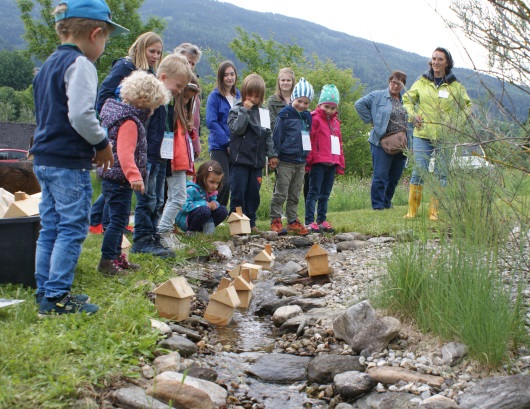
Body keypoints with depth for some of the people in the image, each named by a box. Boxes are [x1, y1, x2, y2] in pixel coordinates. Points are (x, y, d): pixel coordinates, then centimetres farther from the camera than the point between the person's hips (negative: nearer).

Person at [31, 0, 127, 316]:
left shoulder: (49, 64, 16)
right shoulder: (80, 64, -13)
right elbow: (81, 115, -23)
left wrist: (95, 143, 15)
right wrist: (103, 143, -7)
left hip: (44, 158, 9)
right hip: (69, 162, -9)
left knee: (50, 227, 14)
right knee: (73, 228, -2)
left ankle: (46, 292, 22)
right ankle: (56, 296, 1)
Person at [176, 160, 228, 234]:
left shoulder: (212, 191, 4)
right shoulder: (191, 189, -21)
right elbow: (185, 206, -30)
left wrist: (214, 203, -15)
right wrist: (205, 204, -25)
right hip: (185, 220, -8)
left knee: (223, 211, -2)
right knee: (204, 210, -35)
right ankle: (191, 231, -14)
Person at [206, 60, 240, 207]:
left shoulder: (238, 95, 13)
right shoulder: (215, 96, -4)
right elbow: (211, 122, -11)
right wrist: (228, 142, -14)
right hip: (219, 146, -5)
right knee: (224, 182, -12)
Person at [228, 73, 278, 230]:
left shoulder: (263, 113, 11)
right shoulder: (236, 110, -2)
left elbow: (268, 135, 14)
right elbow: (237, 129, -17)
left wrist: (271, 154, 10)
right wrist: (245, 110, -16)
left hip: (257, 160, 4)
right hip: (240, 159, -4)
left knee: (253, 193, 9)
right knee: (238, 192, -2)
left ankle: (251, 222, 19)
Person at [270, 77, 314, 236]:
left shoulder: (307, 116, 11)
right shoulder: (285, 115, -7)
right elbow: (277, 137, -8)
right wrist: (274, 156, -12)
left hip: (301, 162, 6)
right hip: (285, 162, -6)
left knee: (295, 195, 12)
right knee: (280, 194, -1)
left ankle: (293, 221, 19)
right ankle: (275, 221, 5)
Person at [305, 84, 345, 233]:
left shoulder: (336, 123, 16)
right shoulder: (315, 119, -6)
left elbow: (339, 144, 20)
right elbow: (308, 141, -12)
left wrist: (340, 164, 17)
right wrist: (309, 160, -16)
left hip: (332, 163, 7)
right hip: (318, 163, -7)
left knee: (325, 194, 12)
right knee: (314, 193, -4)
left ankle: (322, 220, 20)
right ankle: (309, 222, -2)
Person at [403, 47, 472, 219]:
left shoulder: (455, 86, 5)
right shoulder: (421, 82, 6)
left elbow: (467, 105, 17)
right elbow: (407, 99, 19)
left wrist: (458, 123, 4)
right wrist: (412, 115, 3)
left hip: (445, 137, 0)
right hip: (422, 135, 0)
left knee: (441, 174, 2)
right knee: (419, 171, -4)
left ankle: (434, 210, 9)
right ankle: (412, 210, 2)